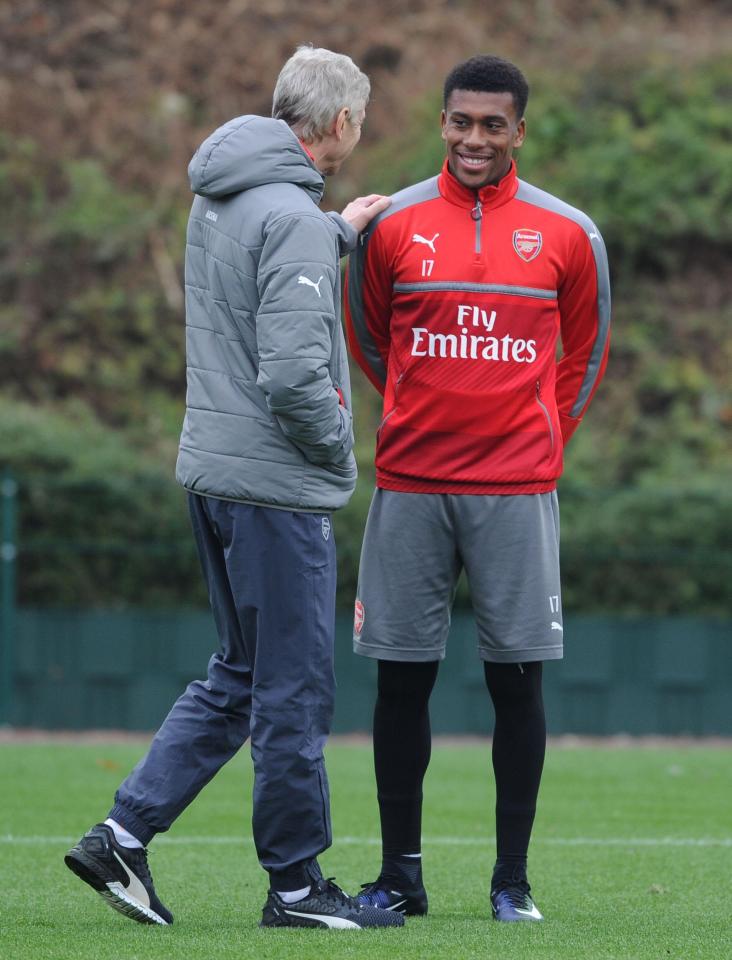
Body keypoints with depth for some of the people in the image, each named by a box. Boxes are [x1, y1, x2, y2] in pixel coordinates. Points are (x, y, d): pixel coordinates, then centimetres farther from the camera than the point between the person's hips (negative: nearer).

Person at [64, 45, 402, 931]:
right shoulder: (294, 217, -19)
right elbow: (292, 374, -24)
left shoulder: (218, 200, 10)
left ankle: (124, 832, 10)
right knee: (293, 691, 1)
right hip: (275, 487, -9)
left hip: (213, 472, 9)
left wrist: (343, 230, 31)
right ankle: (296, 884, 8)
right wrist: (337, 442, -8)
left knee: (238, 677, 17)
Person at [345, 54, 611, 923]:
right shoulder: (393, 224, 2)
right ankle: (399, 875, 10)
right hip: (410, 485, 1)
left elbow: (585, 352, 15)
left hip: (516, 487, -1)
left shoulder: (567, 234, 2)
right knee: (401, 679, 2)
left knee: (516, 680, 0)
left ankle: (513, 879, 7)